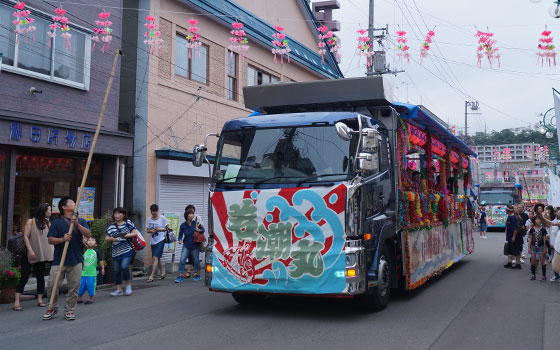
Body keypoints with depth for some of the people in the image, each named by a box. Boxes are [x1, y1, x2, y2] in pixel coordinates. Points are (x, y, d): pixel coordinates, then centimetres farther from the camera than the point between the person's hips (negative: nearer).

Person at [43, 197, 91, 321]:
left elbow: (88, 234, -3)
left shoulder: (81, 221, 10)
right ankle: (53, 308, 18)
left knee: (73, 287, 3)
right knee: (52, 285, -2)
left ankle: (69, 310, 15)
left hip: (76, 261, 2)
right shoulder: (57, 222, 3)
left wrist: (77, 224, -15)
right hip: (59, 260, -1)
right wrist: (63, 239, -20)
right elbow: (50, 240, -2)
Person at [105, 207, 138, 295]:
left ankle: (127, 285, 2)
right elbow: (106, 239, 10)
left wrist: (126, 235, -16)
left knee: (124, 266, -19)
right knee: (117, 271, 5)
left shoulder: (128, 223, 3)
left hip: (127, 250, -4)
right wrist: (112, 239, -12)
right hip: (116, 252, 4)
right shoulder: (111, 226, 10)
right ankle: (119, 289, 16)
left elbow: (135, 233, -1)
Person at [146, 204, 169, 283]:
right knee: (157, 258, 13)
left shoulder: (162, 218, -5)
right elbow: (147, 230, 14)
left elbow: (167, 228, -3)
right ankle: (162, 272, 30)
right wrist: (151, 231, -8)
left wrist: (159, 229, -16)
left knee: (155, 257, -13)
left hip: (160, 241, -6)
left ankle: (151, 276, -13)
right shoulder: (149, 219, 9)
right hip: (153, 241, 6)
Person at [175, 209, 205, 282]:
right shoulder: (183, 225, -3)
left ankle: (198, 275, 28)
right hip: (186, 246, 1)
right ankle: (180, 277, -6)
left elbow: (203, 230, 7)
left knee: (196, 261, 9)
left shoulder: (196, 223, -5)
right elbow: (180, 234, 7)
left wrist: (198, 230, -13)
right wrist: (180, 240, -12)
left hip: (195, 246, -1)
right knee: (182, 260, -10)